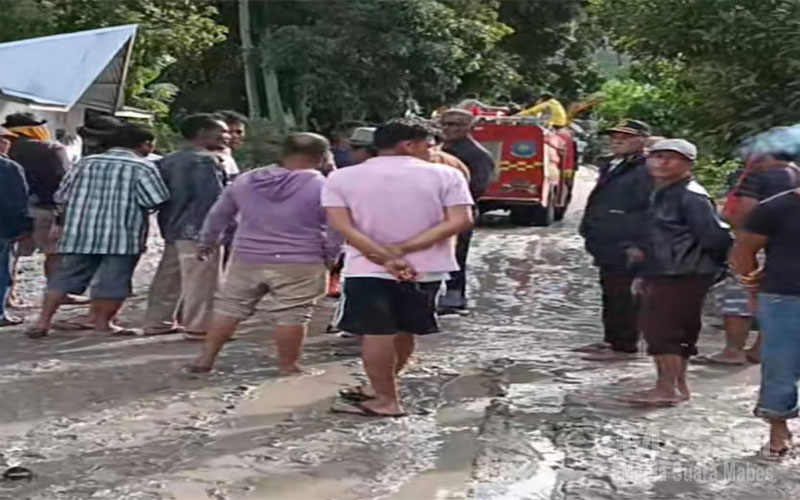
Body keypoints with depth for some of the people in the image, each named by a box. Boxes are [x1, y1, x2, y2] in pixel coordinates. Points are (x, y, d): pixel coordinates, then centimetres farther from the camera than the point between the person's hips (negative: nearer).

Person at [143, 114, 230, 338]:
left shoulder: (169, 160, 16)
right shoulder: (204, 160, -14)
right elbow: (214, 199, -19)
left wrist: (166, 227, 24)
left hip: (173, 231, 10)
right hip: (198, 231, -9)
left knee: (168, 278, 14)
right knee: (201, 282, -4)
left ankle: (158, 322, 21)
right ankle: (199, 327, -2)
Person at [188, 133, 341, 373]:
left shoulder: (244, 181, 5)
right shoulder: (322, 186, -10)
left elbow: (217, 216, 14)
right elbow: (335, 228, -7)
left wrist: (206, 243, 27)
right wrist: (330, 256, 8)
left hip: (246, 260, 4)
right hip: (299, 265, -4)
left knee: (228, 307, 13)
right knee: (292, 315, 3)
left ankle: (206, 358, 17)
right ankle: (288, 367, 7)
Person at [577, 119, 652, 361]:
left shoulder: (645, 172, -14)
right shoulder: (611, 167, 17)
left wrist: (637, 244, -24)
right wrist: (590, 231, 21)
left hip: (625, 249, -10)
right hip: (607, 246, 10)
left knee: (621, 295, -5)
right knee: (610, 294, 17)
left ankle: (624, 346, 3)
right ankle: (611, 339, 27)